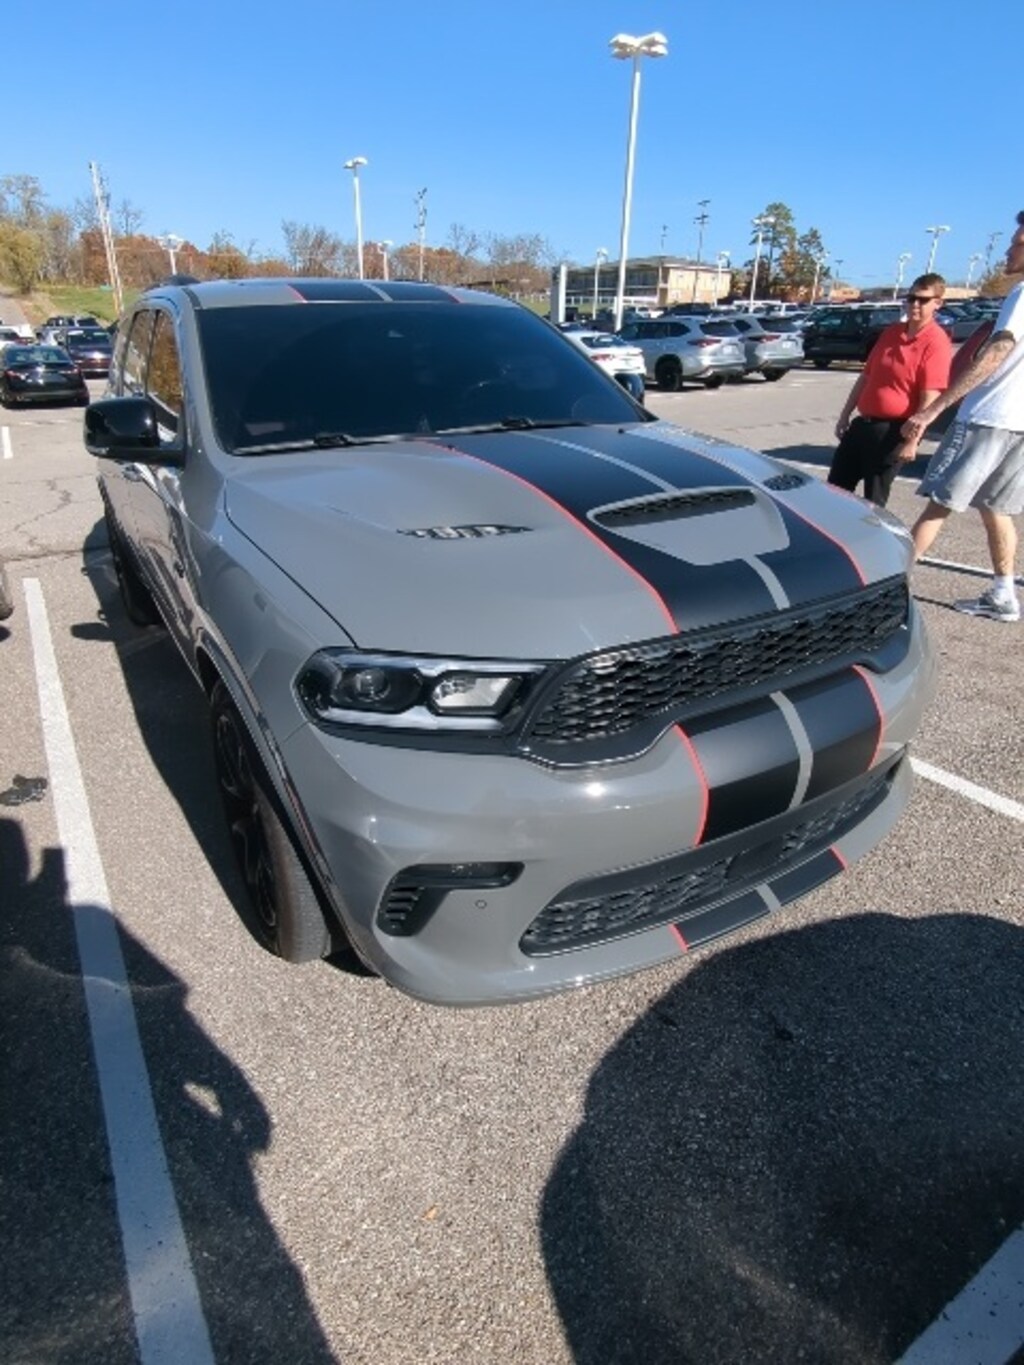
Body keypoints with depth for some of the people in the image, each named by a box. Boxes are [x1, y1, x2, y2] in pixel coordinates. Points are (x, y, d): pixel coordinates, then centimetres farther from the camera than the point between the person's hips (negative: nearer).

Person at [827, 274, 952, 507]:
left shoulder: (936, 342, -11)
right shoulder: (891, 331, 11)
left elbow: (930, 397, -18)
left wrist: (913, 440, -23)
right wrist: (845, 415, 15)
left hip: (893, 431, -7)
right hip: (863, 423, 7)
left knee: (874, 499, 0)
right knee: (835, 487, 11)